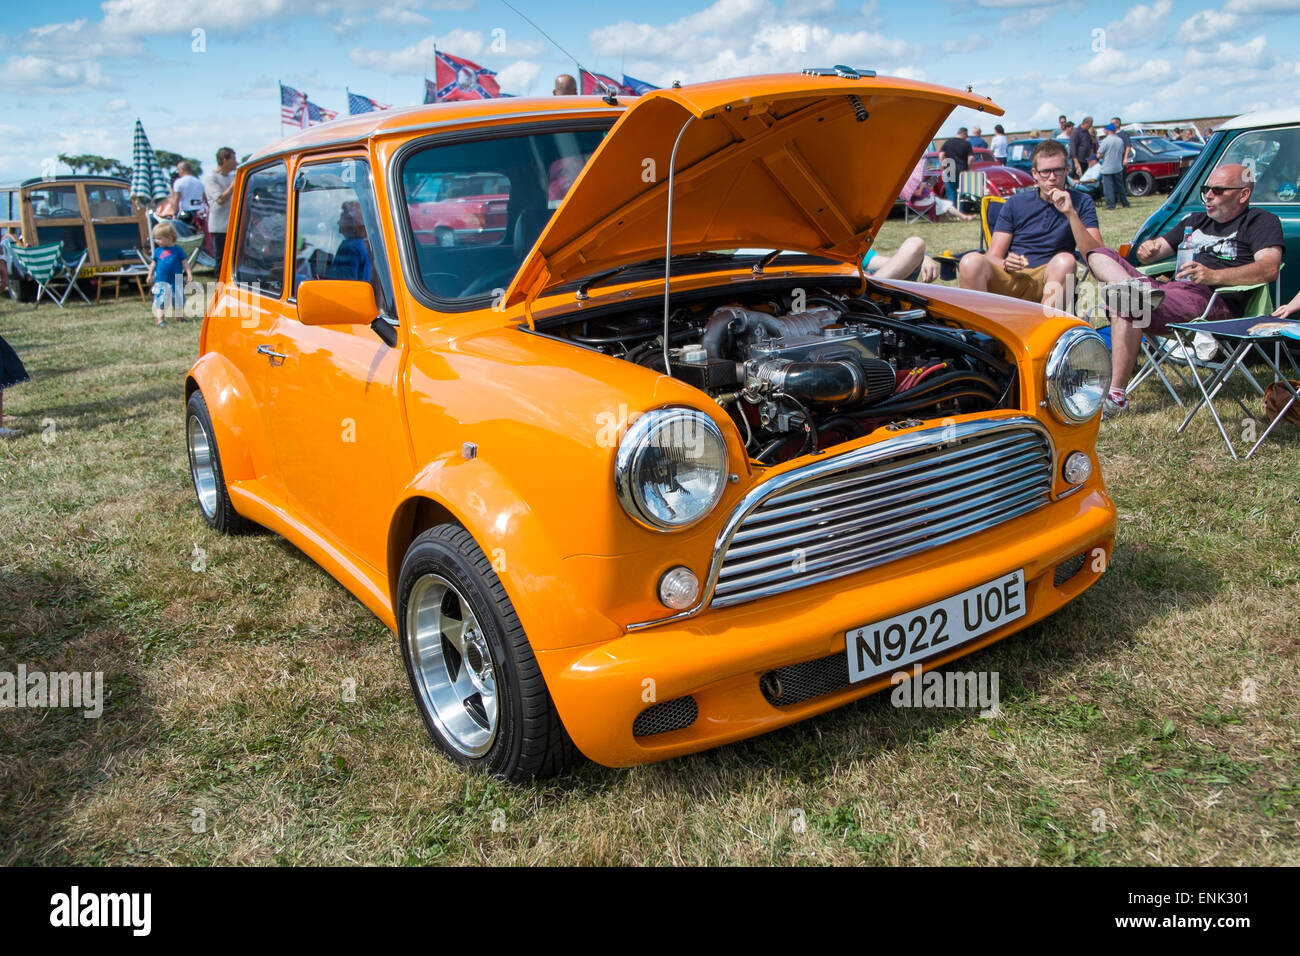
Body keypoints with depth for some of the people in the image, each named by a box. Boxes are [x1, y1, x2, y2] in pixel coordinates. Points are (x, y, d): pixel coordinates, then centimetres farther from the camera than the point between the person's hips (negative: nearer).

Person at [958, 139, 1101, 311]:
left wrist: (1071, 213, -13)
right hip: (1008, 280, 1)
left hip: (1047, 279, 0)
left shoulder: (1081, 202, 12)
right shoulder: (1016, 203, 14)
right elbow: (993, 256, 7)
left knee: (1065, 260, -34)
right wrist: (1006, 264, -18)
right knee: (971, 261, -30)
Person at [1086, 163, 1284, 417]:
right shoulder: (1195, 221, 32)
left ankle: (1116, 396, -33)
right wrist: (1147, 248, 3)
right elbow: (1154, 250, 31)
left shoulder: (1261, 221, 9)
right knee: (1100, 254, 0)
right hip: (1169, 289, 8)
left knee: (1126, 307, -34)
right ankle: (1134, 288, -31)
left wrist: (1214, 276, -24)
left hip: (1212, 300, -8)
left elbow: (1269, 268, -9)